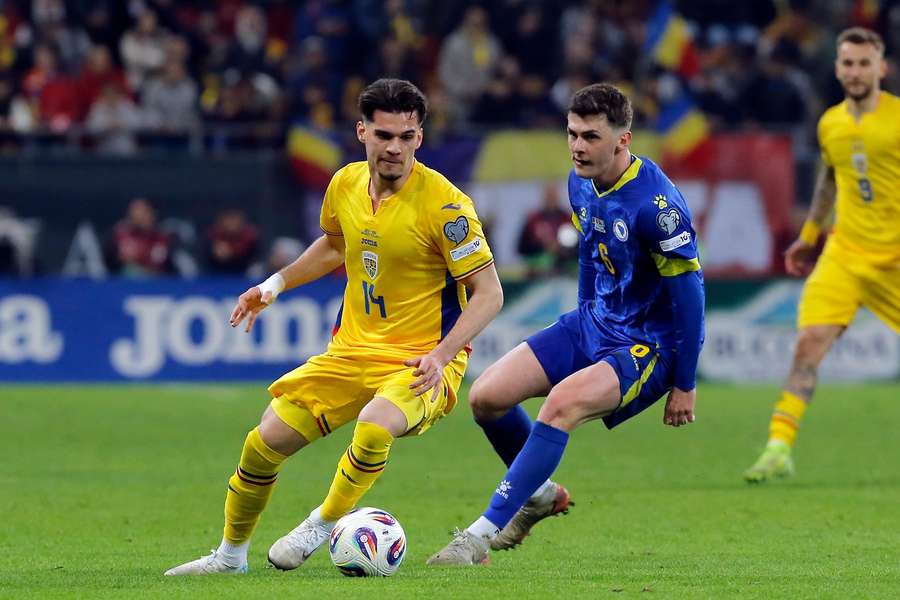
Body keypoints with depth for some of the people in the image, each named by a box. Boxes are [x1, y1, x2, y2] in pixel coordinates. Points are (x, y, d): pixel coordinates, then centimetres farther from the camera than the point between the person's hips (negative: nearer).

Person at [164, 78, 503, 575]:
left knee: (374, 427, -36)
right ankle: (230, 555, 23)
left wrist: (440, 355, -26)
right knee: (266, 442, -2)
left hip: (422, 360, -6)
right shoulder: (346, 184, 0)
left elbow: (489, 293, -16)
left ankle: (324, 524, -8)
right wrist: (276, 283, 15)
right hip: (353, 349, 6)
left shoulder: (442, 203, -18)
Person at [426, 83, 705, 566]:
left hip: (648, 344, -8)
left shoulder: (656, 204, -25)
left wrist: (684, 385, -14)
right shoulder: (581, 183, 0)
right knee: (485, 396, -4)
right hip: (592, 325, 8)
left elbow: (689, 294, -19)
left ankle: (485, 532, -28)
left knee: (562, 403, -33)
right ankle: (539, 494, 23)